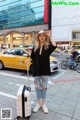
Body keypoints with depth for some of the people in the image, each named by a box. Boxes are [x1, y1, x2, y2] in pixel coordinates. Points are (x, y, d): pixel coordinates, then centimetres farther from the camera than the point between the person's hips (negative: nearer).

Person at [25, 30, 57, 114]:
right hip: (37, 70, 2)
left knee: (44, 87, 12)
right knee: (37, 87, 12)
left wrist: (49, 38, -15)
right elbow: (32, 58, 8)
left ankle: (43, 104, 30)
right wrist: (28, 60, -11)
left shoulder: (48, 46, -2)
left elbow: (54, 46, -25)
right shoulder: (35, 47, 5)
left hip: (45, 70, -1)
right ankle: (38, 104, 31)